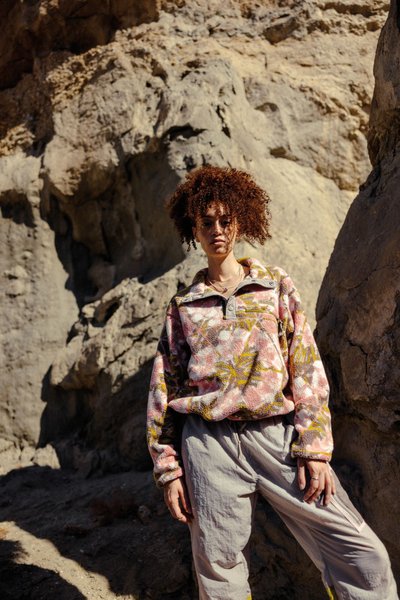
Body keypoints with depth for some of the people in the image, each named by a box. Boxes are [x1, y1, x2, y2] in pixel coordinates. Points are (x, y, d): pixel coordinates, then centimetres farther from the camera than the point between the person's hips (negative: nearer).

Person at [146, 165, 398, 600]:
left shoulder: (277, 286, 9)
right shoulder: (182, 306, 10)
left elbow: (307, 370, 4)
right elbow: (163, 388, 11)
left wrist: (314, 448, -5)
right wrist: (168, 469, 6)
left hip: (277, 435, 0)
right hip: (209, 444, 0)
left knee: (363, 556, -6)